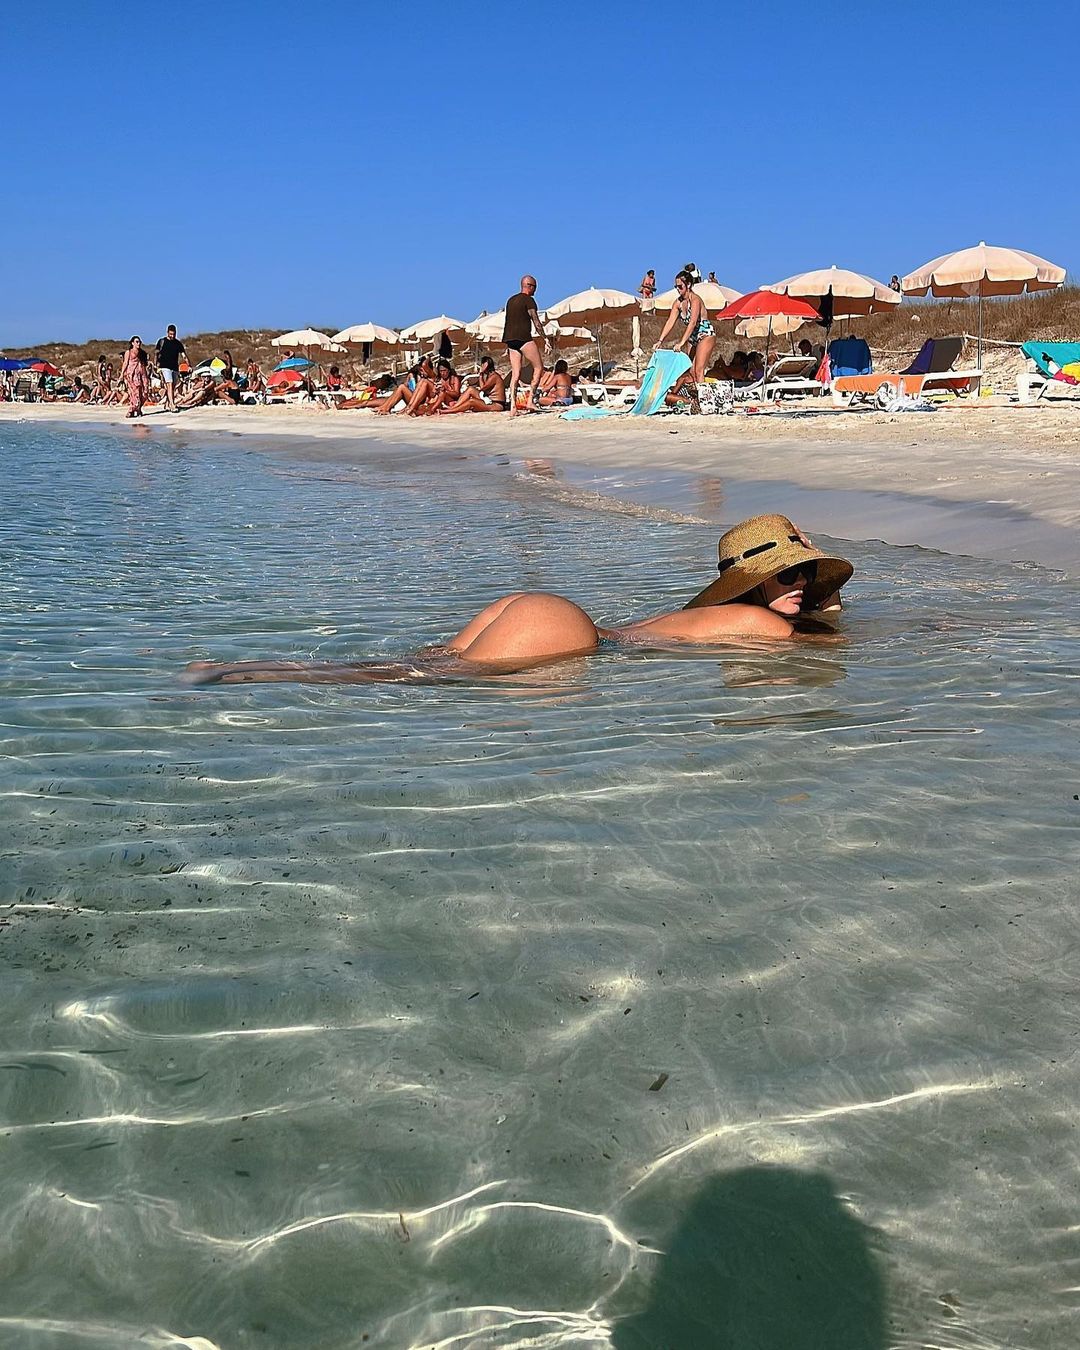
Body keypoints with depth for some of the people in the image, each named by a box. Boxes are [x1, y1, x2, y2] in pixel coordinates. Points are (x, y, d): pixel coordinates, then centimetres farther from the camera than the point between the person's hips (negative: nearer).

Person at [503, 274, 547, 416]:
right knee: (538, 368, 1)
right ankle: (530, 400, -9)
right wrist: (545, 339, -3)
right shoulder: (528, 300, -3)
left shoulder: (511, 300, 21)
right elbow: (536, 322, -7)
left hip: (510, 339, 8)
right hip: (524, 338, -8)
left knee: (515, 374, 4)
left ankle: (513, 407, -5)